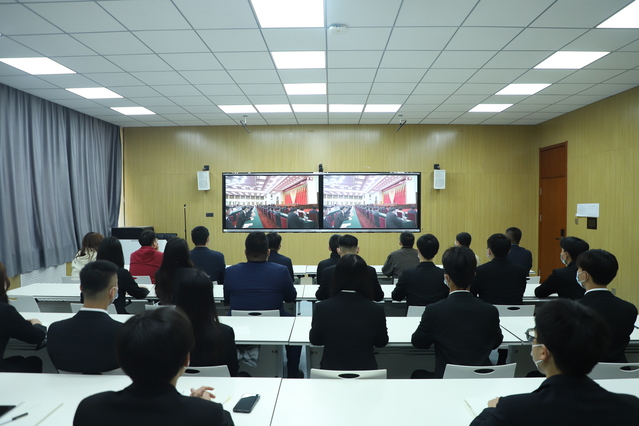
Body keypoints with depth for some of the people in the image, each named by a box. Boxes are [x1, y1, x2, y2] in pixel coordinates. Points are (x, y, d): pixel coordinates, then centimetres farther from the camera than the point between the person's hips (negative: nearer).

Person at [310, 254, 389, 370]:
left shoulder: (322, 308, -15)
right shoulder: (376, 310, -15)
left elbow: (315, 340, 1)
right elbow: (381, 342, 3)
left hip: (330, 370, 0)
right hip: (366, 371, 0)